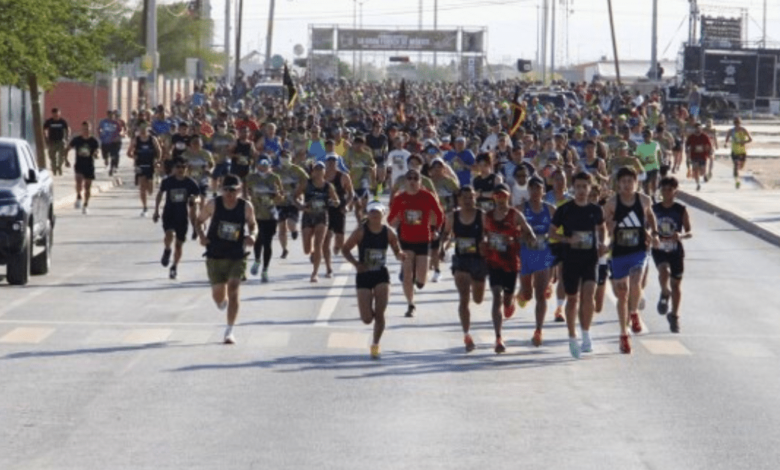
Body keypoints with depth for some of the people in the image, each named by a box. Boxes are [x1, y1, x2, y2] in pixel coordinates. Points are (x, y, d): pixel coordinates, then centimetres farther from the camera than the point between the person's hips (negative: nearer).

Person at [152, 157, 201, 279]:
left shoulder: (191, 183, -7)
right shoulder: (168, 181, -7)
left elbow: (197, 196, 3)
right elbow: (160, 194, 10)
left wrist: (194, 201, -22)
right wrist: (156, 211, 12)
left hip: (183, 216, 1)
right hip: (169, 214, -1)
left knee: (179, 244, 8)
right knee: (169, 234, -27)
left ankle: (174, 267, 27)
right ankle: (167, 251, 4)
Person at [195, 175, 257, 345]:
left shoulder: (246, 207, -7)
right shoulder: (213, 205, -8)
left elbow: (252, 224, 9)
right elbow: (199, 220, 5)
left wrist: (252, 235, -13)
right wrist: (201, 235, -13)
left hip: (237, 257, -1)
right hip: (215, 256, 1)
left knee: (233, 290, -14)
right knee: (218, 295, 6)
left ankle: (230, 331, -6)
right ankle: (223, 303, 46)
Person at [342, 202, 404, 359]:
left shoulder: (388, 232, -2)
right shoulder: (361, 231, -8)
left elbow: (397, 252, 7)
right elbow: (345, 249, -4)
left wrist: (400, 256, -17)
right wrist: (355, 263, -20)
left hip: (382, 275, 1)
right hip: (364, 275, -1)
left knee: (380, 313, -10)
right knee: (367, 319, -2)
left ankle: (375, 344, 7)